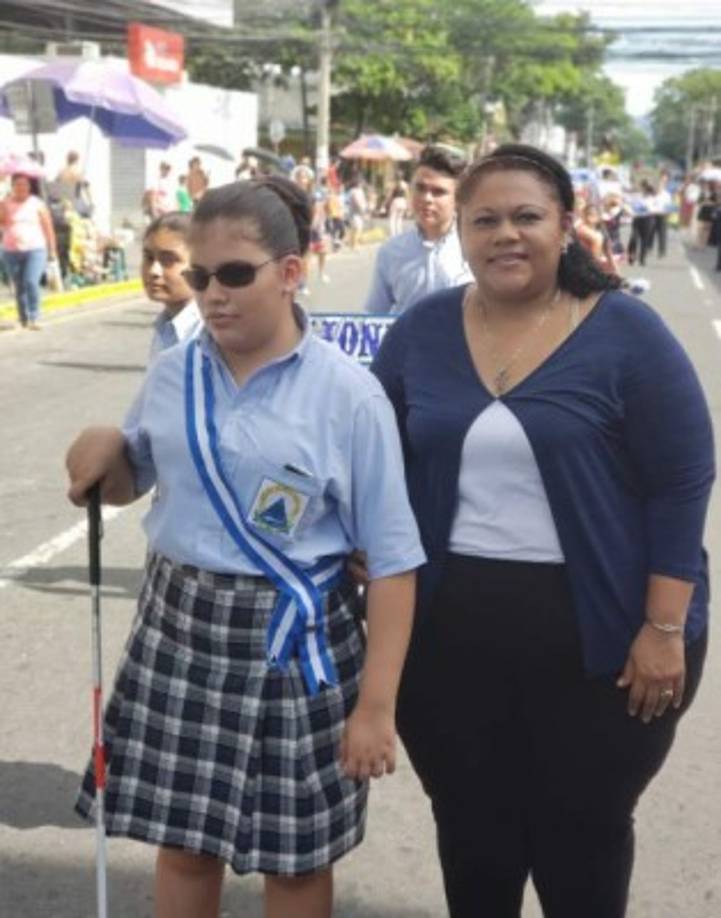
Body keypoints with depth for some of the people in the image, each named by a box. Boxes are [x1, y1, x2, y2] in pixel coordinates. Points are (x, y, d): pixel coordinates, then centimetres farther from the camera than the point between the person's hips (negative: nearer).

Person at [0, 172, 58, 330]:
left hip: (35, 250, -2)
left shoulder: (37, 204, 4)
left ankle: (34, 318, -17)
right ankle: (23, 319, 18)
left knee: (31, 282, -19)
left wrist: (52, 250, 6)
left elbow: (48, 228, 7)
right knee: (19, 287, 7)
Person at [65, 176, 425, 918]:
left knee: (295, 855, 11)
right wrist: (106, 453, -6)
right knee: (181, 842, 16)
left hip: (294, 642, -4)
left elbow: (392, 559, -10)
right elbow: (133, 482, 18)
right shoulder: (171, 373, 2)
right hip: (178, 627, 4)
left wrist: (375, 704, -13)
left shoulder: (347, 393, -12)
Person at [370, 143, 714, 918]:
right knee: (470, 828, 17)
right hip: (449, 626, 3)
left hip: (595, 629, -3)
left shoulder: (623, 331, -8)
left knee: (584, 832, 14)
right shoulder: (421, 331, 2)